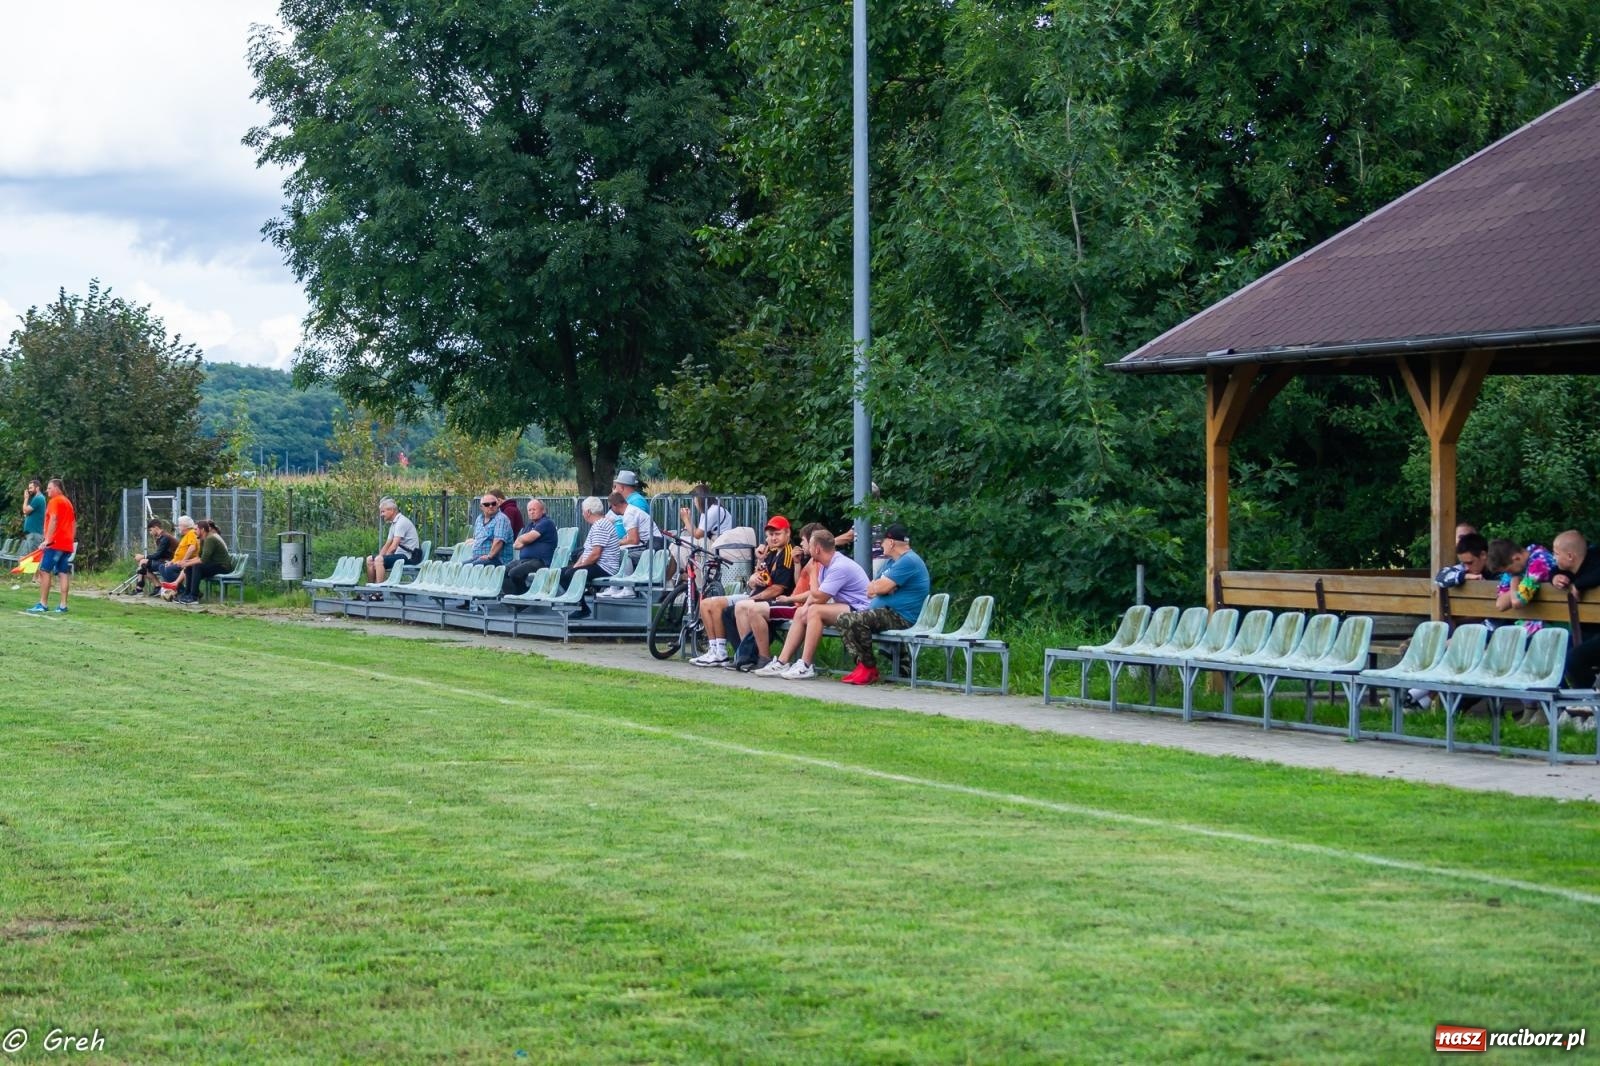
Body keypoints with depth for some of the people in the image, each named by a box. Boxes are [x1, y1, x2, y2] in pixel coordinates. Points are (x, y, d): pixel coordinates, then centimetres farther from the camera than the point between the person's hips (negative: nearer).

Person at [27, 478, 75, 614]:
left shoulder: (54, 501, -7)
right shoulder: (68, 502, 19)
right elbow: (74, 524, 20)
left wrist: (47, 540, -21)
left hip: (55, 543, -8)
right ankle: (63, 605, 0)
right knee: (64, 573, 4)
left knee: (44, 571, -5)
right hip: (67, 544, 8)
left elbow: (53, 520, -18)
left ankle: (42, 604, -9)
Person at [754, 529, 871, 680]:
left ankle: (806, 666, -26)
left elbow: (819, 597, -22)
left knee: (815, 610, -27)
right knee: (801, 613, 9)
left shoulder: (839, 567, -22)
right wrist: (807, 604, -8)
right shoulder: (825, 565, 10)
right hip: (844, 608, 11)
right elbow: (816, 593, 12)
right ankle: (782, 662, 3)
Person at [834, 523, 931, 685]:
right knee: (842, 620, 4)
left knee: (854, 620, -29)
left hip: (900, 617, -11)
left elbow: (882, 587, -20)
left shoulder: (908, 561, -13)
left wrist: (875, 587, 3)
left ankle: (869, 668, -18)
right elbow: (871, 588, 19)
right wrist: (879, 586, -4)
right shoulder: (893, 562, 23)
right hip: (888, 612, 11)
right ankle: (861, 662, -3)